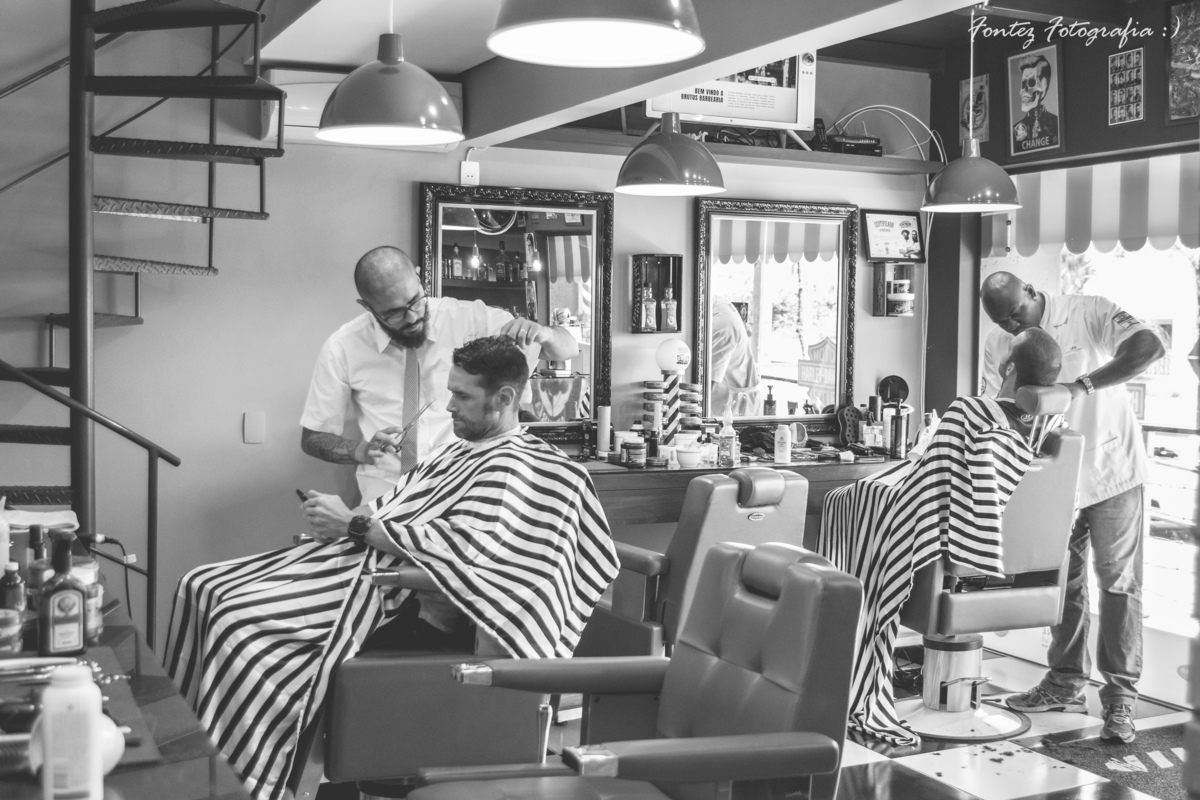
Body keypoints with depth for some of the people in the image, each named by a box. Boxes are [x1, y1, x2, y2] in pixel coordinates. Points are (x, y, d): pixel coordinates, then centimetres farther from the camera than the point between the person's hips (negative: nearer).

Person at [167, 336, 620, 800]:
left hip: (384, 583, -10)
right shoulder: (462, 450, 20)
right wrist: (336, 520, -1)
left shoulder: (515, 466, -10)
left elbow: (461, 544, -23)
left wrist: (354, 525, -17)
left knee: (239, 621, -23)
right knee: (202, 589, 1)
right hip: (359, 558, 10)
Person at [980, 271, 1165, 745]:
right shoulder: (998, 345, -2)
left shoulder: (1089, 314, -15)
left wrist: (1081, 385, -39)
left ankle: (1120, 697, 6)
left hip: (1111, 470, -4)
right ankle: (1066, 682, 25)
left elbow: (1150, 347, -30)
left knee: (1118, 582, 0)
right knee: (1062, 582, 12)